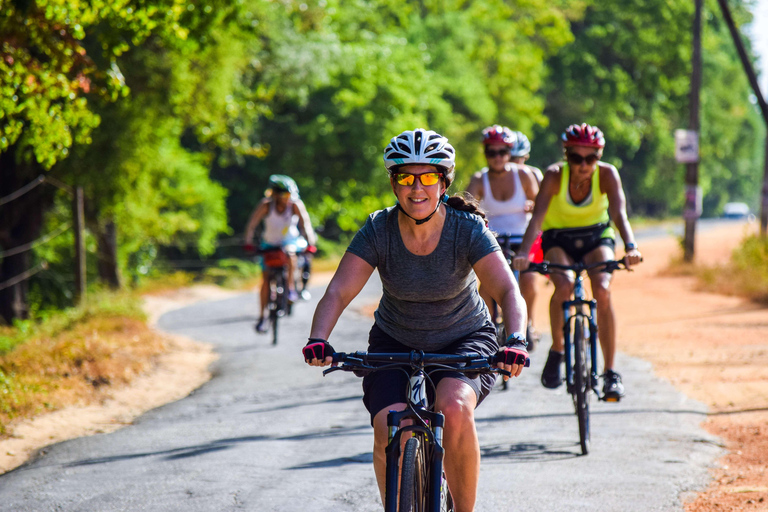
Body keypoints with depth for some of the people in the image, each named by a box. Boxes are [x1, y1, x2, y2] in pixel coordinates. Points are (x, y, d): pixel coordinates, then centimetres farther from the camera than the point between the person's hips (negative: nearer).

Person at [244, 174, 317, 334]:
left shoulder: (296, 205, -22)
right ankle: (262, 316, 2)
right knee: (265, 279, -6)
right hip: (269, 244, 0)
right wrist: (248, 243, -32)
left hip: (290, 240, 0)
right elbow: (252, 223, -22)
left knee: (289, 250, -37)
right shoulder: (266, 205, -23)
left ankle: (291, 286, -23)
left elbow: (305, 223, -28)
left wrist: (310, 243, -39)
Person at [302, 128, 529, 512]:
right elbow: (338, 292, -23)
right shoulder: (379, 230, -17)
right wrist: (318, 340, -42)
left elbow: (508, 291, -30)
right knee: (389, 431, -22)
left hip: (464, 337, -1)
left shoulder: (467, 229, -21)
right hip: (395, 342, 2)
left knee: (454, 408, -31)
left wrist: (516, 341, -49)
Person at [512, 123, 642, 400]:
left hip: (597, 236, 1)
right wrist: (523, 253, -50)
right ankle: (557, 350, -7)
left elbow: (619, 214, -34)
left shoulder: (607, 174, -22)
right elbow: (537, 217, -34)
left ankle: (610, 372, -16)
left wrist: (630, 247, -53)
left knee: (602, 290, -26)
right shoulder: (554, 175, -24)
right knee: (564, 286, -31)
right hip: (559, 238, 0)